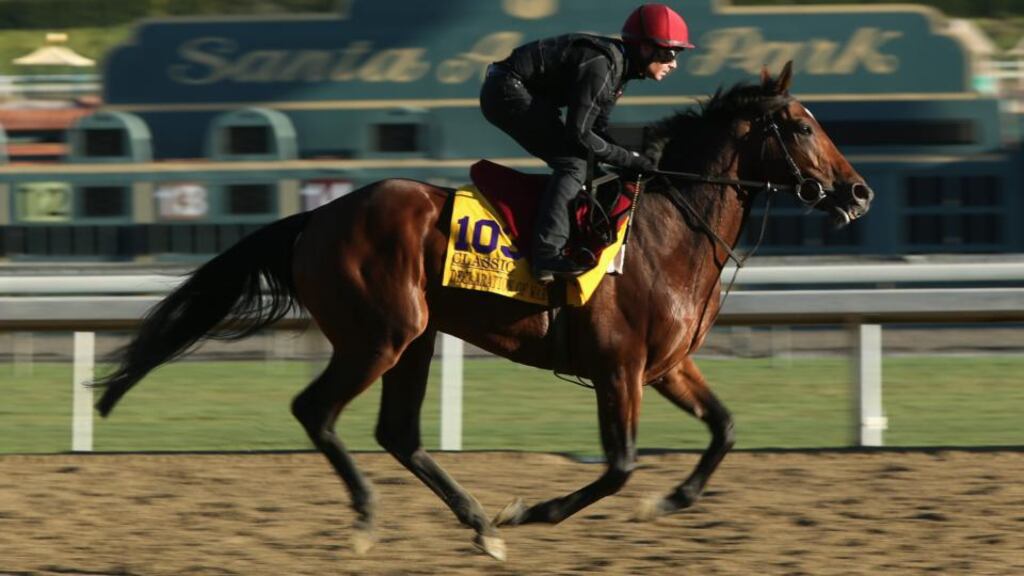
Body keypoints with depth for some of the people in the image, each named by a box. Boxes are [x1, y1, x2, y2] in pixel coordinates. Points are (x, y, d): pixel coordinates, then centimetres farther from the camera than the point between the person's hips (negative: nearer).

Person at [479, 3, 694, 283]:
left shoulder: (618, 66, 7)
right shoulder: (600, 66, -24)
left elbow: (595, 129, 12)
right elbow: (579, 135, -24)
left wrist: (637, 160, -1)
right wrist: (631, 160, -17)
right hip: (507, 91, -11)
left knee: (572, 162, 15)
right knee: (572, 164, -17)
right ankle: (547, 254, -26)